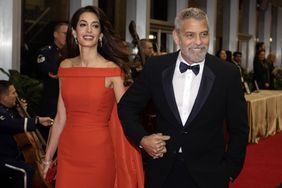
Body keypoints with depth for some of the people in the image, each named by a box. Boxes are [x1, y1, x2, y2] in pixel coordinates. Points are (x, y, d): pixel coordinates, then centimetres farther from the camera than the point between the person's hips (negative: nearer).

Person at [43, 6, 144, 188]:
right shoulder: (65, 67, 4)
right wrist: (48, 157, 9)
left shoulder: (112, 70, -7)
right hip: (69, 152, 3)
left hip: (99, 153, -3)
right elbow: (61, 117, 7)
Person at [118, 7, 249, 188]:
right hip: (162, 172, 1)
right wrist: (142, 138, -6)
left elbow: (239, 129, 0)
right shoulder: (156, 67, -4)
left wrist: (230, 171, -3)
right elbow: (127, 106, 7)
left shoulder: (228, 73, -8)